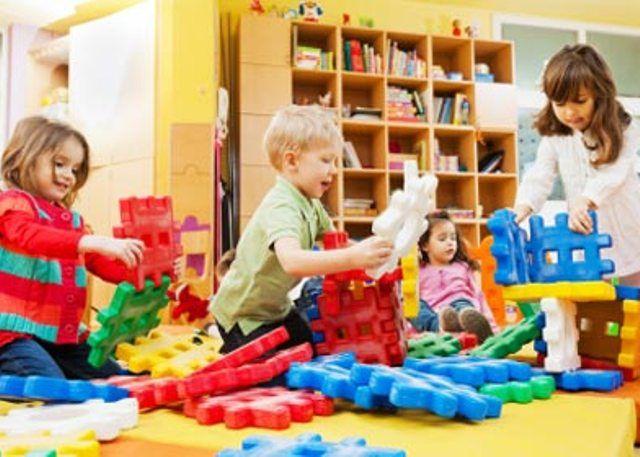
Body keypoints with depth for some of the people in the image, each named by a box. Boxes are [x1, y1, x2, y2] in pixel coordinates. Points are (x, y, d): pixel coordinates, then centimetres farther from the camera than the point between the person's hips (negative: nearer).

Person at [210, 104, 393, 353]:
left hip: (276, 308, 9)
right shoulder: (281, 207, -33)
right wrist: (352, 258, -61)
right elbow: (291, 261, -51)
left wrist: (368, 251, -15)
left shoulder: (310, 203, -3)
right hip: (242, 314, -9)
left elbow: (333, 240, 5)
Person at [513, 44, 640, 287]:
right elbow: (539, 178, -11)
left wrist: (585, 201, -41)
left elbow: (613, 174, -22)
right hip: (585, 243, 2)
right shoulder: (554, 139, 0)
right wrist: (520, 209, -30)